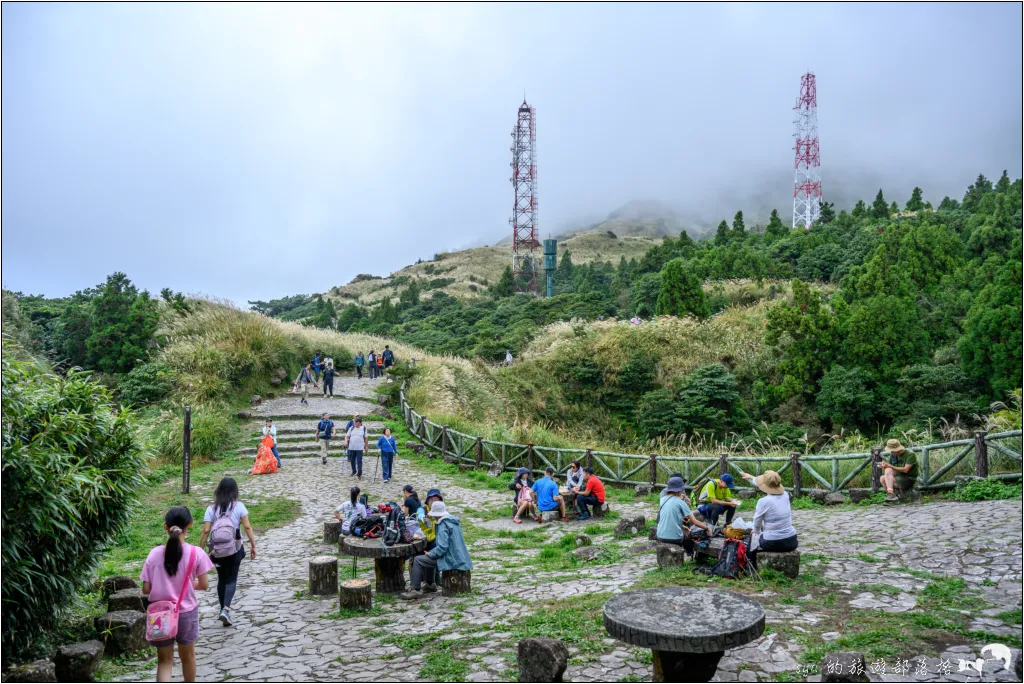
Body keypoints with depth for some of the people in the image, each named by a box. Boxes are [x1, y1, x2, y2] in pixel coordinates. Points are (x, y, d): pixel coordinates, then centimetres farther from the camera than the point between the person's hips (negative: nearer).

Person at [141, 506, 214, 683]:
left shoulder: (154, 554, -10)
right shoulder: (196, 553, -14)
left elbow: (146, 589, -7)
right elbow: (204, 585, -7)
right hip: (187, 612, 0)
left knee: (164, 660, 12)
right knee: (188, 655, 21)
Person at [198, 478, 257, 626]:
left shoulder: (211, 508, -2)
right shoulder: (238, 506, -6)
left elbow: (206, 531, -8)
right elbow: (247, 527, -9)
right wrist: (253, 545, -4)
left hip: (217, 551, 2)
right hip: (235, 550, -2)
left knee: (221, 579, 18)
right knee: (231, 579, 6)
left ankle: (223, 610, 25)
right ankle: (226, 609, -13)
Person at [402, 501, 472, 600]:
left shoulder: (443, 525, -17)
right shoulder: (454, 521, 11)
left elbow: (442, 547, -26)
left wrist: (430, 554, -9)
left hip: (450, 559, -10)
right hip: (458, 557, 10)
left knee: (417, 560, -4)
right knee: (427, 558, 30)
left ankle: (416, 590, -4)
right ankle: (430, 584, 39)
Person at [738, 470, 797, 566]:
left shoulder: (763, 501, -19)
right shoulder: (785, 495, -2)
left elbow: (757, 522, -5)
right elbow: (772, 486, 18)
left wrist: (757, 531, 20)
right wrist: (751, 478, 33)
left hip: (773, 543, -5)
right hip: (791, 542, 5)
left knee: (750, 545, 26)